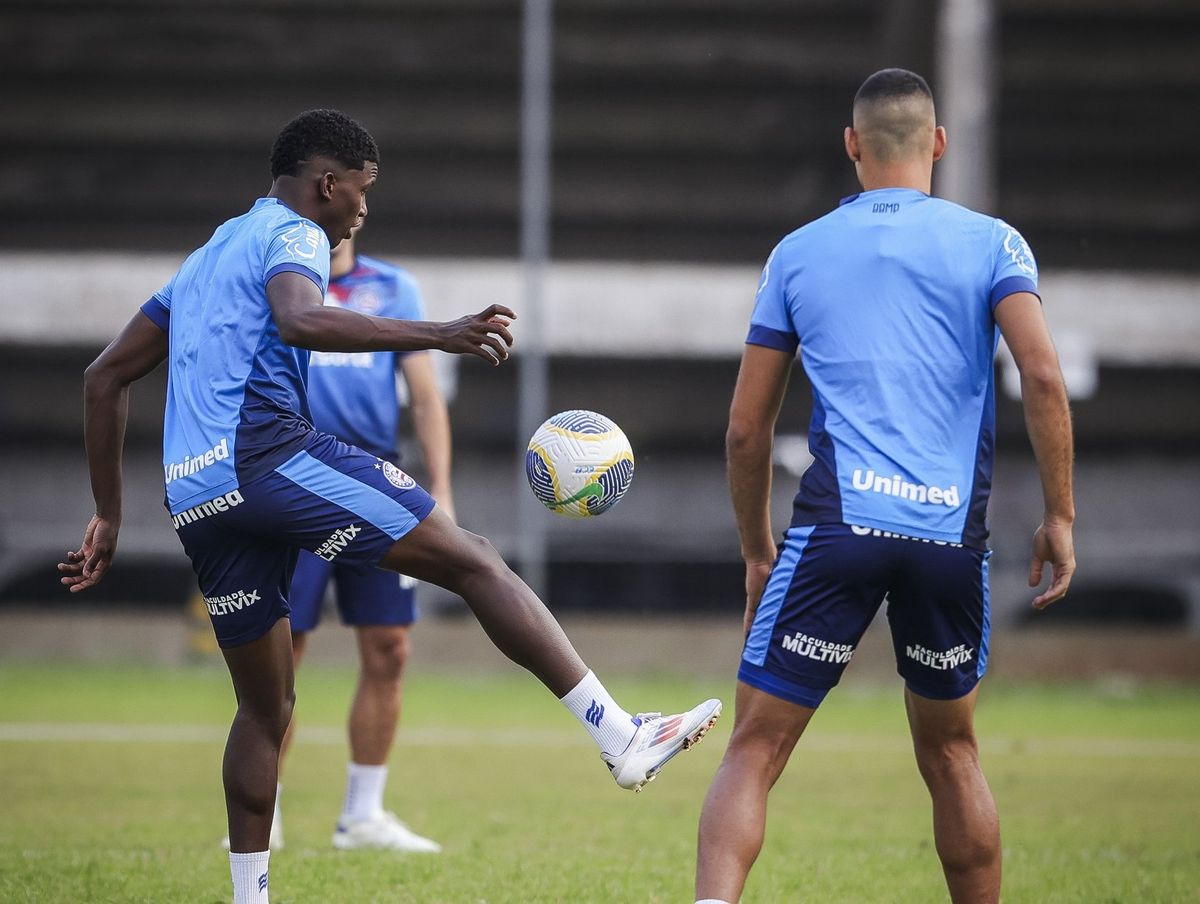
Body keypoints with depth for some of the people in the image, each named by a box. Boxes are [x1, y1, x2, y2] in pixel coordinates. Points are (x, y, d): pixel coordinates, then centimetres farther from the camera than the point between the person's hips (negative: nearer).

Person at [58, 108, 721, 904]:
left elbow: (106, 376, 30)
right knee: (473, 562, -9)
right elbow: (297, 321, -22)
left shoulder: (207, 258, 30)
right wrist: (435, 337, -29)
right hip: (268, 451, -9)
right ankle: (624, 739, -16)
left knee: (266, 706, 17)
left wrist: (110, 515, 30)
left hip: (194, 495, 9)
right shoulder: (293, 235, 3)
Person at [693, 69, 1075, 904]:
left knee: (755, 750, -3)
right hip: (954, 529, 1)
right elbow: (1043, 376, -6)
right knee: (950, 753, 19)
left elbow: (746, 430, 12)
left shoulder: (797, 253, 12)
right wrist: (1060, 515, 1)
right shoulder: (991, 242, 9)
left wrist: (758, 552, 23)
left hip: (838, 521, -1)